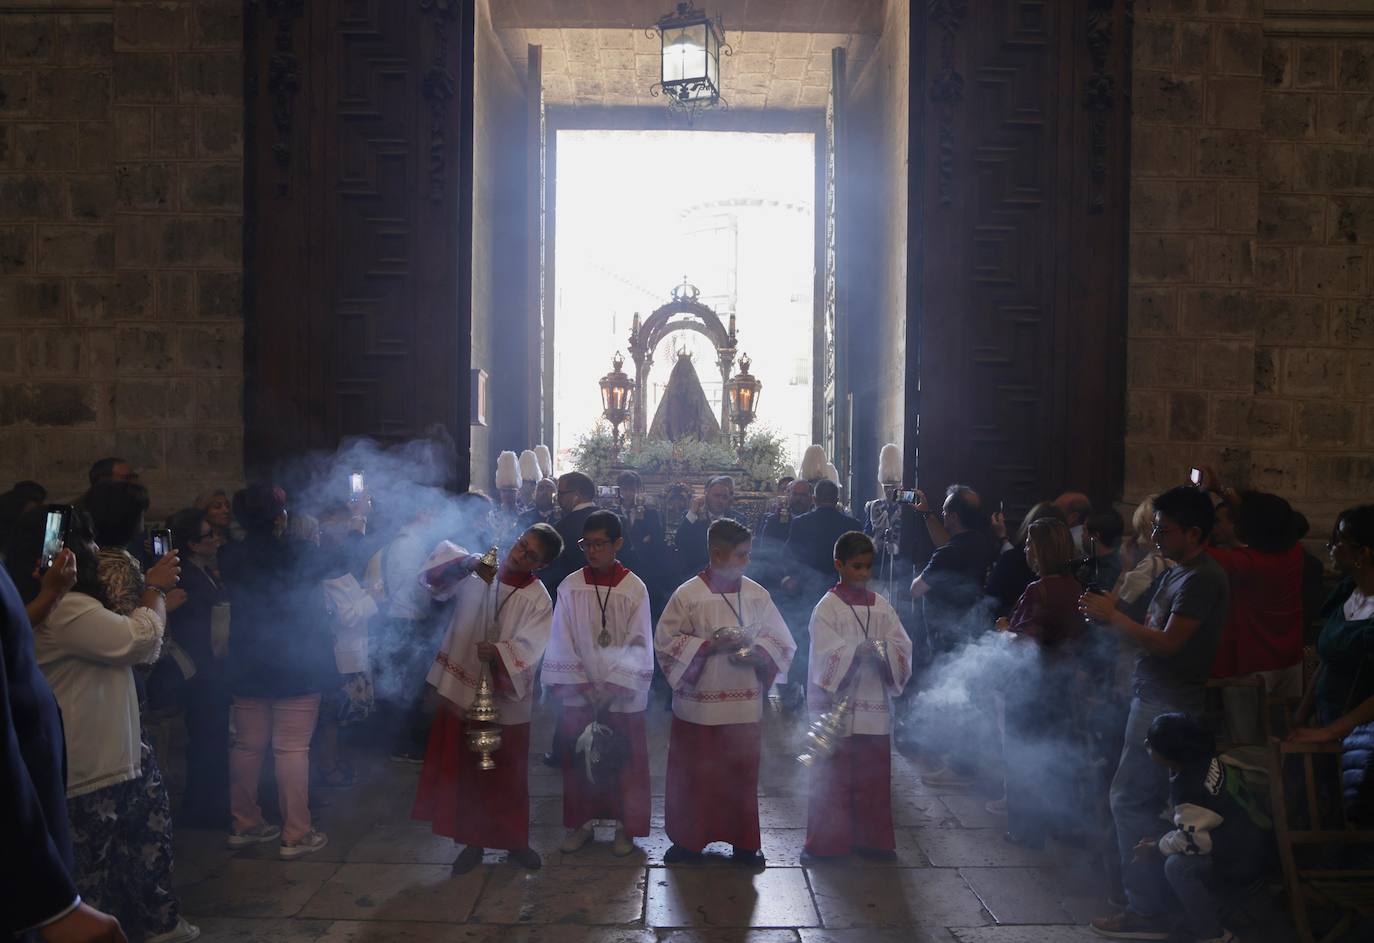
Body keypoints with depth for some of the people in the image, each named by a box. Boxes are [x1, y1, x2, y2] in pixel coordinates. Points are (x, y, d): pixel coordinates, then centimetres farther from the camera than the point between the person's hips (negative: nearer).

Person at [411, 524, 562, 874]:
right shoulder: (478, 576, 0)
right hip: (462, 690, 2)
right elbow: (441, 558, -9)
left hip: (505, 700, -2)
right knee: (465, 773, 11)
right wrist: (469, 563, -27)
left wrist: (498, 651, -37)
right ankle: (472, 841, 26)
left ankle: (514, 840, 28)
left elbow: (527, 648, -17)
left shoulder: (539, 601, -6)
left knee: (508, 776, 9)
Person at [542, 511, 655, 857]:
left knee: (624, 760, 7)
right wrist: (584, 686, -8)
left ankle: (625, 826, 22)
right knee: (579, 759, 9)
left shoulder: (635, 589, -8)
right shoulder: (570, 587, -4)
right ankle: (581, 822, 25)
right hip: (579, 694, 1)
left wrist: (612, 688, -13)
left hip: (623, 695, -1)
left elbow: (638, 647, -8)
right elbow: (562, 644, -3)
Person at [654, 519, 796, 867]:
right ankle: (687, 839, 25)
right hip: (697, 704, -2)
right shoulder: (687, 595, -9)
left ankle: (743, 841, 25)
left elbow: (783, 643, 5)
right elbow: (665, 642, -7)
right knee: (692, 774, 9)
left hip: (743, 705, 2)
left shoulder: (757, 595, 0)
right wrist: (709, 645, -17)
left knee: (741, 774, 10)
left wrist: (755, 653, -15)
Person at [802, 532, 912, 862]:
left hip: (875, 706, 4)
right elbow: (826, 655, -13)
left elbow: (902, 646, 2)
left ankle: (871, 838, 24)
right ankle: (826, 842, 13)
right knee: (833, 777, 3)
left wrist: (883, 650, -18)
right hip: (837, 706, -4)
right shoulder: (827, 608, -5)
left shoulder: (881, 607, 7)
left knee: (873, 776, 11)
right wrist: (859, 651, -26)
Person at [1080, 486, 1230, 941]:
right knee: (1148, 801, 15)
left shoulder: (1202, 579, -16)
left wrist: (1112, 615, -14)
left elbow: (1166, 643, -21)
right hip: (1155, 700, 10)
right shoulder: (1176, 572, 16)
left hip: (1168, 708, -10)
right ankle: (1150, 903, 25)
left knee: (1131, 799, -8)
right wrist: (1110, 617, 0)